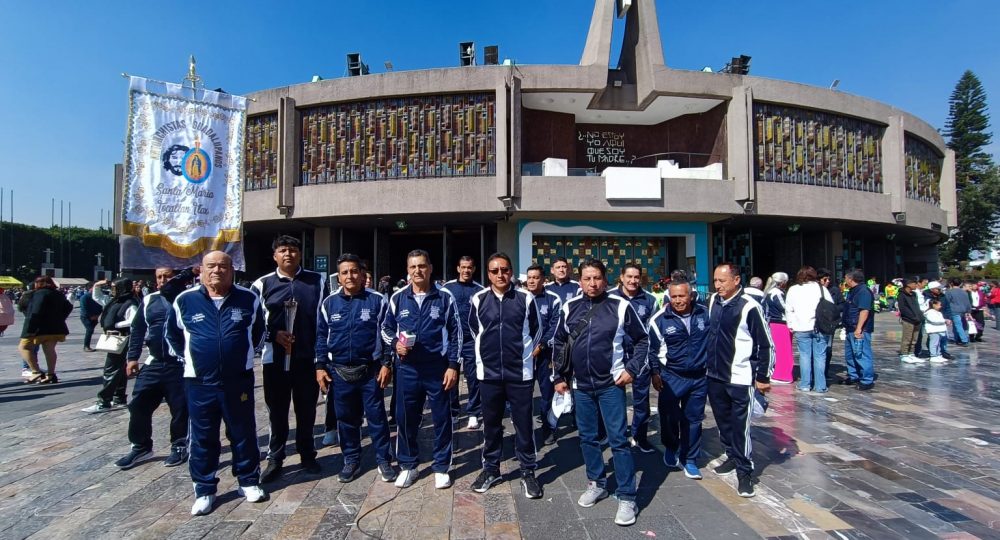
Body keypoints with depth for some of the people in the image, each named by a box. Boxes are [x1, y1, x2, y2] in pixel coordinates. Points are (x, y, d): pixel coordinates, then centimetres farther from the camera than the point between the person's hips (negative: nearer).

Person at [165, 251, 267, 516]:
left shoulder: (248, 299, -2)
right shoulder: (185, 300, -2)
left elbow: (259, 331, 15)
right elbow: (172, 333, 16)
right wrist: (191, 356, 12)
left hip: (239, 381, 0)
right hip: (199, 383, 1)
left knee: (244, 434, 11)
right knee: (203, 439, 11)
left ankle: (249, 481, 27)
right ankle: (204, 490, 26)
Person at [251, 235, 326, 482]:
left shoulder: (317, 281, 5)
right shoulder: (262, 284, 3)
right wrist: (275, 335, -11)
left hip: (308, 357, 1)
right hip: (276, 358, 0)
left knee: (306, 410, 11)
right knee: (277, 411, 9)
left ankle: (307, 454, 28)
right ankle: (275, 459, 25)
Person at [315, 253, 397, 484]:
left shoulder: (376, 300, -4)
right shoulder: (329, 302, 3)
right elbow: (321, 337, 7)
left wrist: (386, 364, -7)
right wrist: (320, 366, 2)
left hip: (370, 370, -2)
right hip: (339, 372, 2)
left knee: (376, 416, 5)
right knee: (346, 419, 12)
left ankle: (384, 460, 19)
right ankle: (351, 460, 28)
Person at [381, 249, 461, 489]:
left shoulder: (445, 297, -2)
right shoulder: (398, 298, 3)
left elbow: (455, 333, 0)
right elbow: (386, 328, 13)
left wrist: (453, 366, -4)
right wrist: (395, 344, -7)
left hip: (438, 369, -2)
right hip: (407, 369, 2)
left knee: (442, 419, 7)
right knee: (405, 418, 10)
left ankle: (442, 467, 24)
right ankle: (408, 465, 29)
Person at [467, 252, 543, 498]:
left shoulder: (526, 298, -5)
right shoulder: (477, 300, -2)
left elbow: (536, 330, 9)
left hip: (520, 372, -1)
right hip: (489, 372, 1)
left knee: (523, 423, 8)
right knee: (491, 423, 14)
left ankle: (528, 471, 25)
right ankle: (491, 469, 31)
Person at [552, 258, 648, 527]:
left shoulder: (620, 306, -8)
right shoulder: (569, 307, 0)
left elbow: (642, 339, 1)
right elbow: (558, 343, 11)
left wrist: (632, 369, -8)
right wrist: (560, 377, 10)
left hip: (611, 384, -3)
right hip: (581, 386, 3)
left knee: (618, 440, 0)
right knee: (587, 438, 14)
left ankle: (627, 497, 12)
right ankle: (596, 484, 33)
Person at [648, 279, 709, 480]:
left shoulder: (704, 314, -3)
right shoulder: (659, 319, -10)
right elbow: (653, 349, -1)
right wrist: (655, 373, -2)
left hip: (699, 377, 3)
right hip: (671, 377, -2)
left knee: (693, 419, 11)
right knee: (670, 417, 2)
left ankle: (689, 460, 27)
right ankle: (670, 448, 32)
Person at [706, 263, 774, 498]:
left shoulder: (749, 307, -15)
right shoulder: (712, 301, 3)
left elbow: (766, 344, -11)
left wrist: (763, 377, -9)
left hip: (740, 379, -6)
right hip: (714, 376, 6)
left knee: (740, 426, 0)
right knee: (723, 422, 17)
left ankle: (744, 471, 14)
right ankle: (732, 457, 36)